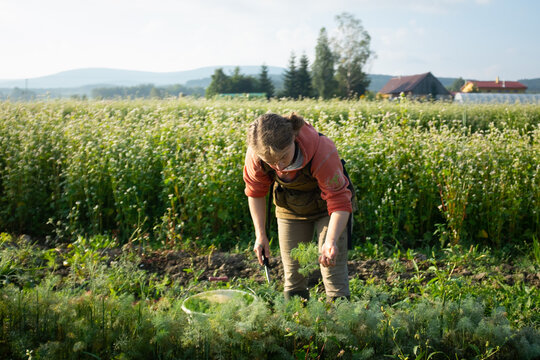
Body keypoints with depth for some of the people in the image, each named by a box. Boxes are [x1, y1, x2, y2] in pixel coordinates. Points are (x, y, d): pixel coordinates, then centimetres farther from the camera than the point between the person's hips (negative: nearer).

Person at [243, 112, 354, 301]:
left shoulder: (323, 153, -39)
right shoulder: (256, 156, -28)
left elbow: (340, 203, -33)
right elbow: (255, 193, -6)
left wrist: (331, 242, -48)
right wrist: (260, 235, -8)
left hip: (325, 207, -3)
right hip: (290, 208, 3)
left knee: (334, 276, -10)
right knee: (293, 278, 5)